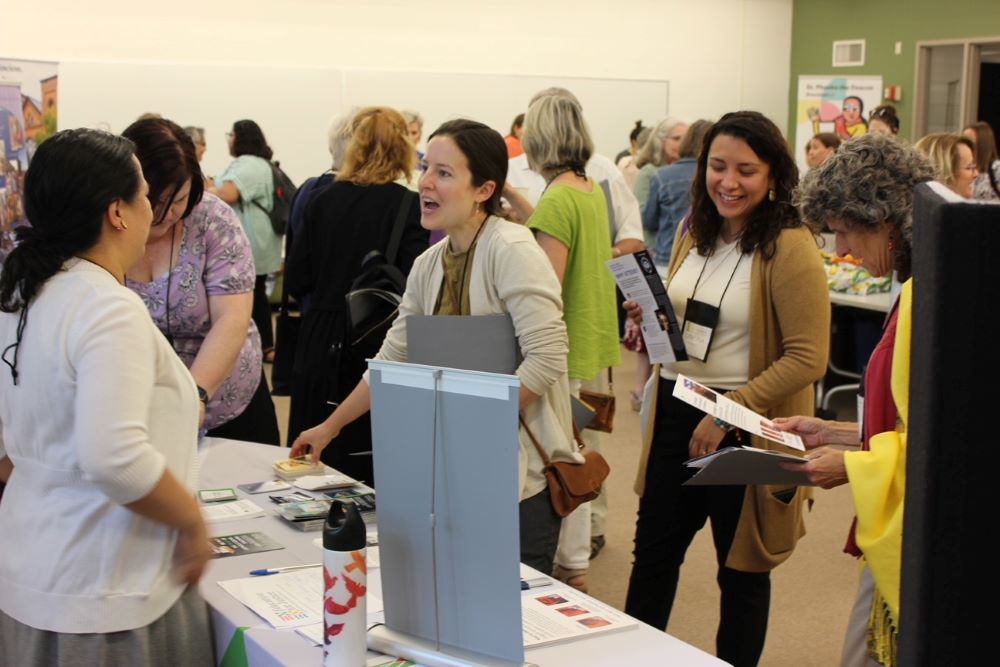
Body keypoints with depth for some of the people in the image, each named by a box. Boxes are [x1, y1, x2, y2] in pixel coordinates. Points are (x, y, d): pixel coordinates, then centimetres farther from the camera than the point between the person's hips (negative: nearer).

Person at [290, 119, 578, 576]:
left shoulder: (510, 250, -15)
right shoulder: (428, 266, 8)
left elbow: (546, 358, -21)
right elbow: (390, 361, 17)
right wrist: (330, 427, 19)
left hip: (520, 469, -7)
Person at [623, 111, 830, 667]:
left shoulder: (790, 249, -15)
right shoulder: (694, 233, 6)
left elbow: (808, 357, -19)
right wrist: (653, 317, -2)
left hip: (745, 429, -6)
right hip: (676, 413, 6)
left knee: (741, 569, 11)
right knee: (652, 553, 15)